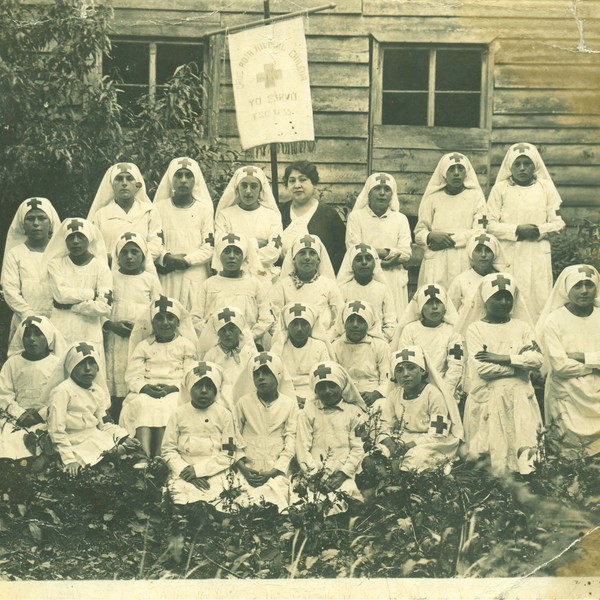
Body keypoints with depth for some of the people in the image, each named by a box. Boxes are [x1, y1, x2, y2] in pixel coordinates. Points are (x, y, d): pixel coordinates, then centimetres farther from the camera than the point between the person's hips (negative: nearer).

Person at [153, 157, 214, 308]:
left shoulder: (204, 209, 6)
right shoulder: (160, 208, 7)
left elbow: (209, 247, 0)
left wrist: (186, 261, -12)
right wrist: (166, 258, -15)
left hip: (196, 278, 0)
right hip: (167, 278, 0)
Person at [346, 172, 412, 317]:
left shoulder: (400, 219, 13)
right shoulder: (356, 216, 7)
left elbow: (406, 254, 2)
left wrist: (375, 252, -10)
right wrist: (391, 253, -7)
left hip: (394, 281, 2)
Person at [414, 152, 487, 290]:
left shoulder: (476, 196, 9)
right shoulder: (433, 198, 13)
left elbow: (481, 231, 0)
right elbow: (418, 233, 11)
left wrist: (452, 240, -9)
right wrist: (432, 236, -11)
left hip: (465, 262, -1)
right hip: (436, 263, 1)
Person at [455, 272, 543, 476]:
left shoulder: (522, 327, 12)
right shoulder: (475, 328, 3)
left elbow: (537, 359, -3)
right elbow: (482, 368, -12)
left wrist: (503, 358, -13)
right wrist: (519, 362, -8)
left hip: (519, 398, 3)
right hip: (488, 398, -2)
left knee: (522, 448, -9)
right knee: (493, 449, -11)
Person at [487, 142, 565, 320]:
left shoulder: (546, 187, 6)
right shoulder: (500, 188, 3)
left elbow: (558, 223, 5)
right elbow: (491, 225, -3)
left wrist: (540, 230, -13)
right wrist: (517, 230, -16)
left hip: (538, 255, 1)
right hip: (509, 255, -1)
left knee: (539, 299, -2)